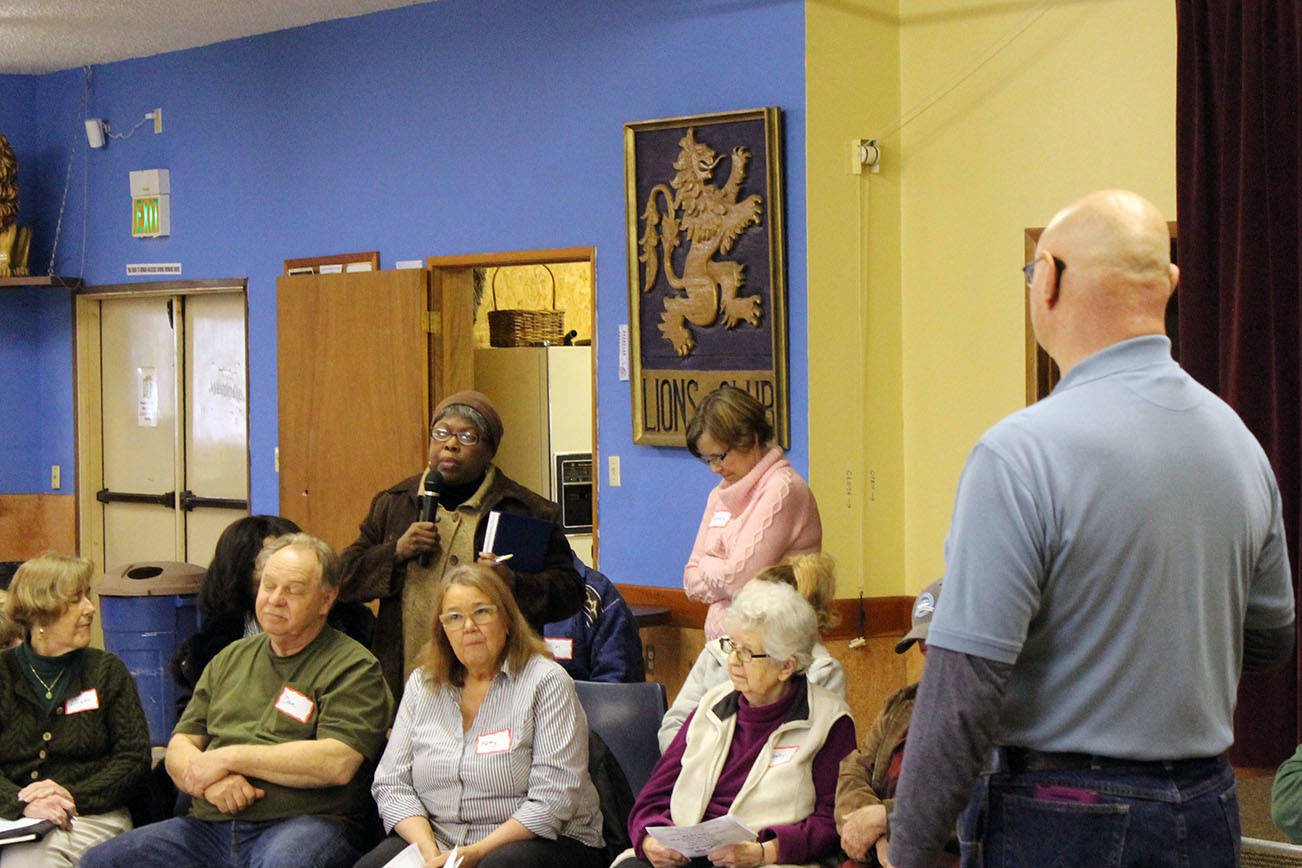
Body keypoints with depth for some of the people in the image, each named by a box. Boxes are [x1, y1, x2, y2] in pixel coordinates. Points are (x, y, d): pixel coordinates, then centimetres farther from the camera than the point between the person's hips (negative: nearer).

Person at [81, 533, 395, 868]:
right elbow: (179, 748, 19)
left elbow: (338, 764, -13)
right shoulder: (231, 659, 23)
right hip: (210, 826, 6)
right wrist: (209, 782, -7)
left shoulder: (353, 667, 2)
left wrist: (229, 757, -10)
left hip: (305, 823, -6)